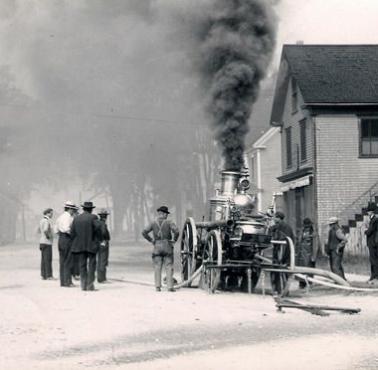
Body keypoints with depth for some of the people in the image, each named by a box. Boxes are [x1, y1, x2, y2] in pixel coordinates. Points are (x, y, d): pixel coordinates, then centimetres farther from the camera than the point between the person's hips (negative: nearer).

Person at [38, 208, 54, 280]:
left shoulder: (42, 220, 14)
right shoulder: (46, 221, -16)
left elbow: (40, 231, 26)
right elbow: (45, 230, -32)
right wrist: (48, 236, -17)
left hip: (42, 242, 10)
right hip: (47, 242, -10)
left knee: (44, 260, 11)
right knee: (48, 260, -8)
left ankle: (43, 275, 13)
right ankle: (48, 276, -8)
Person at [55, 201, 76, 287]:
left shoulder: (60, 217, 15)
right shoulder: (68, 217, -13)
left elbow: (56, 230, 16)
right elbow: (67, 229, -24)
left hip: (60, 239, 9)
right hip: (67, 239, -9)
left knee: (62, 261, 10)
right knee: (68, 261, -5)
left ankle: (62, 281, 13)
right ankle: (67, 281, -5)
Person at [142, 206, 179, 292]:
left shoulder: (153, 223, 4)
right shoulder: (169, 222, -3)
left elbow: (144, 232, -2)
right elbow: (176, 231, -16)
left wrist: (151, 240, 6)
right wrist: (174, 240, -1)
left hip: (157, 247, 2)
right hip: (167, 246, -2)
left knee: (157, 267, 5)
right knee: (169, 267, 1)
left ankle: (157, 286, -3)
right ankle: (170, 286, -6)